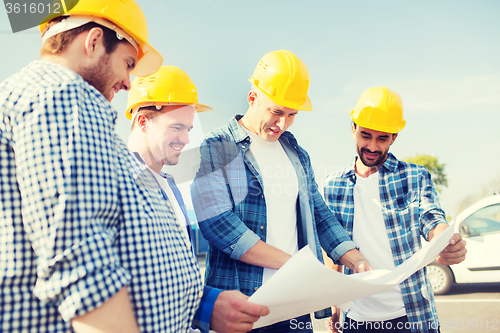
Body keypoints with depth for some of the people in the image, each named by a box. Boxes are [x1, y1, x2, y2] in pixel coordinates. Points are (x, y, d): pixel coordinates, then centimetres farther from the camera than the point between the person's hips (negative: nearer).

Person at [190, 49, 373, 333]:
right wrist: (292, 263, -20)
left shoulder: (297, 154, 12)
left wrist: (357, 261, 1)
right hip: (240, 304, -5)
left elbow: (319, 216, 16)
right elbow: (217, 224, -19)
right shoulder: (216, 149, -8)